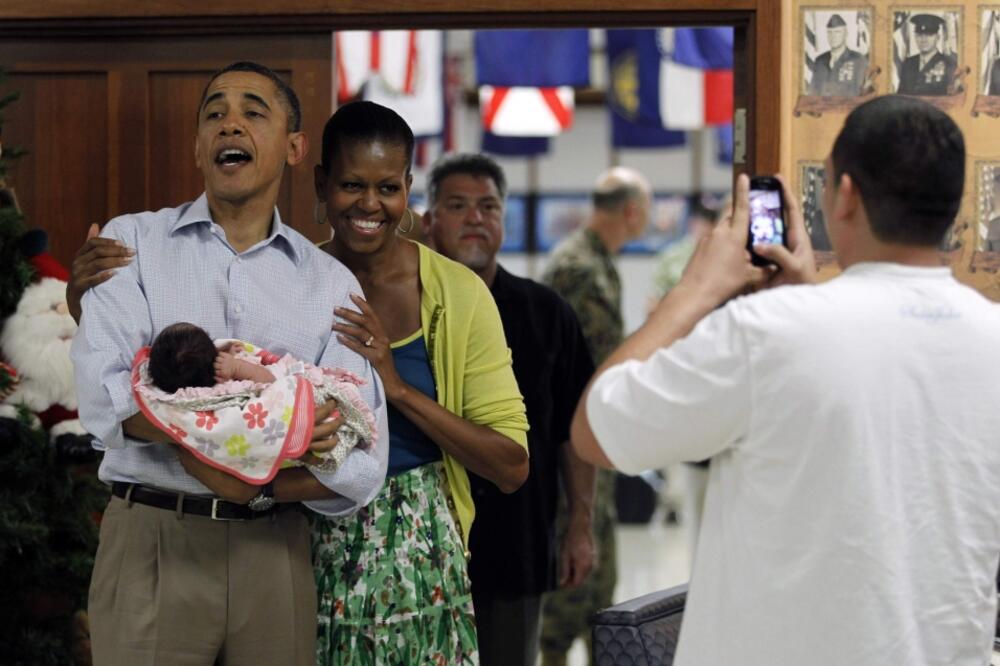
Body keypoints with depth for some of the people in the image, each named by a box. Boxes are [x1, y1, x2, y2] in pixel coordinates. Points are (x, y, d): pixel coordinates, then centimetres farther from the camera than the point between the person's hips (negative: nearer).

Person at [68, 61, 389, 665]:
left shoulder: (330, 282, 8)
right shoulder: (133, 243, 5)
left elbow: (360, 467, -1)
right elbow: (106, 399, -11)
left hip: (275, 548, 2)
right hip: (152, 542, -2)